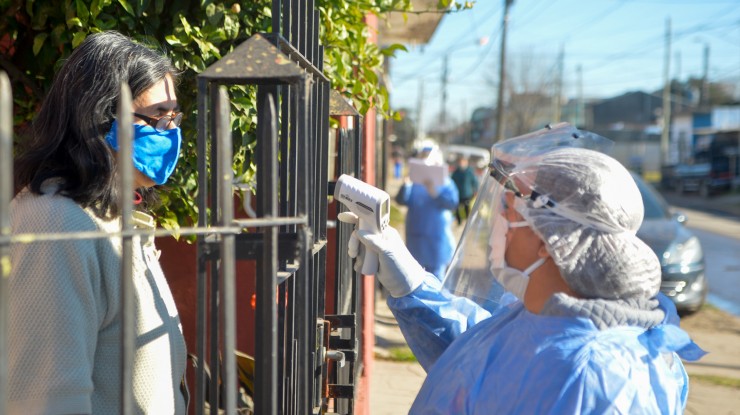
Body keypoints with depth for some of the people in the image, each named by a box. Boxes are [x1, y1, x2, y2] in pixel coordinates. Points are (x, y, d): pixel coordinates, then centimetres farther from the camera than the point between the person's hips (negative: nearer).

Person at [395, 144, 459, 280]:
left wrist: (435, 193, -26)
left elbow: (453, 203, -13)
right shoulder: (414, 182, 6)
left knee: (434, 276, -1)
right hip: (416, 237, 3)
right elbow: (401, 200, -2)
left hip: (436, 238, -3)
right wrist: (406, 186, -20)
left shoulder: (445, 182, -1)